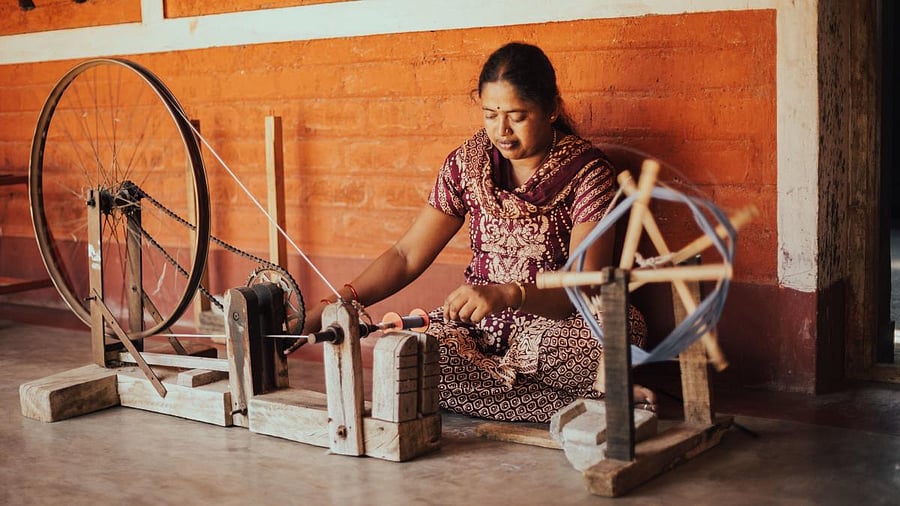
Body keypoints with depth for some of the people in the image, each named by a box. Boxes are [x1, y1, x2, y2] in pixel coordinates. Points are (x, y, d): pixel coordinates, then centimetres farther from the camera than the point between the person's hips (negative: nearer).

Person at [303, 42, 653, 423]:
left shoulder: (586, 171, -8)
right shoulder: (469, 162, 3)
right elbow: (407, 256, 4)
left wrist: (506, 295, -37)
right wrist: (330, 307, -9)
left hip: (559, 325, -5)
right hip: (478, 327, 5)